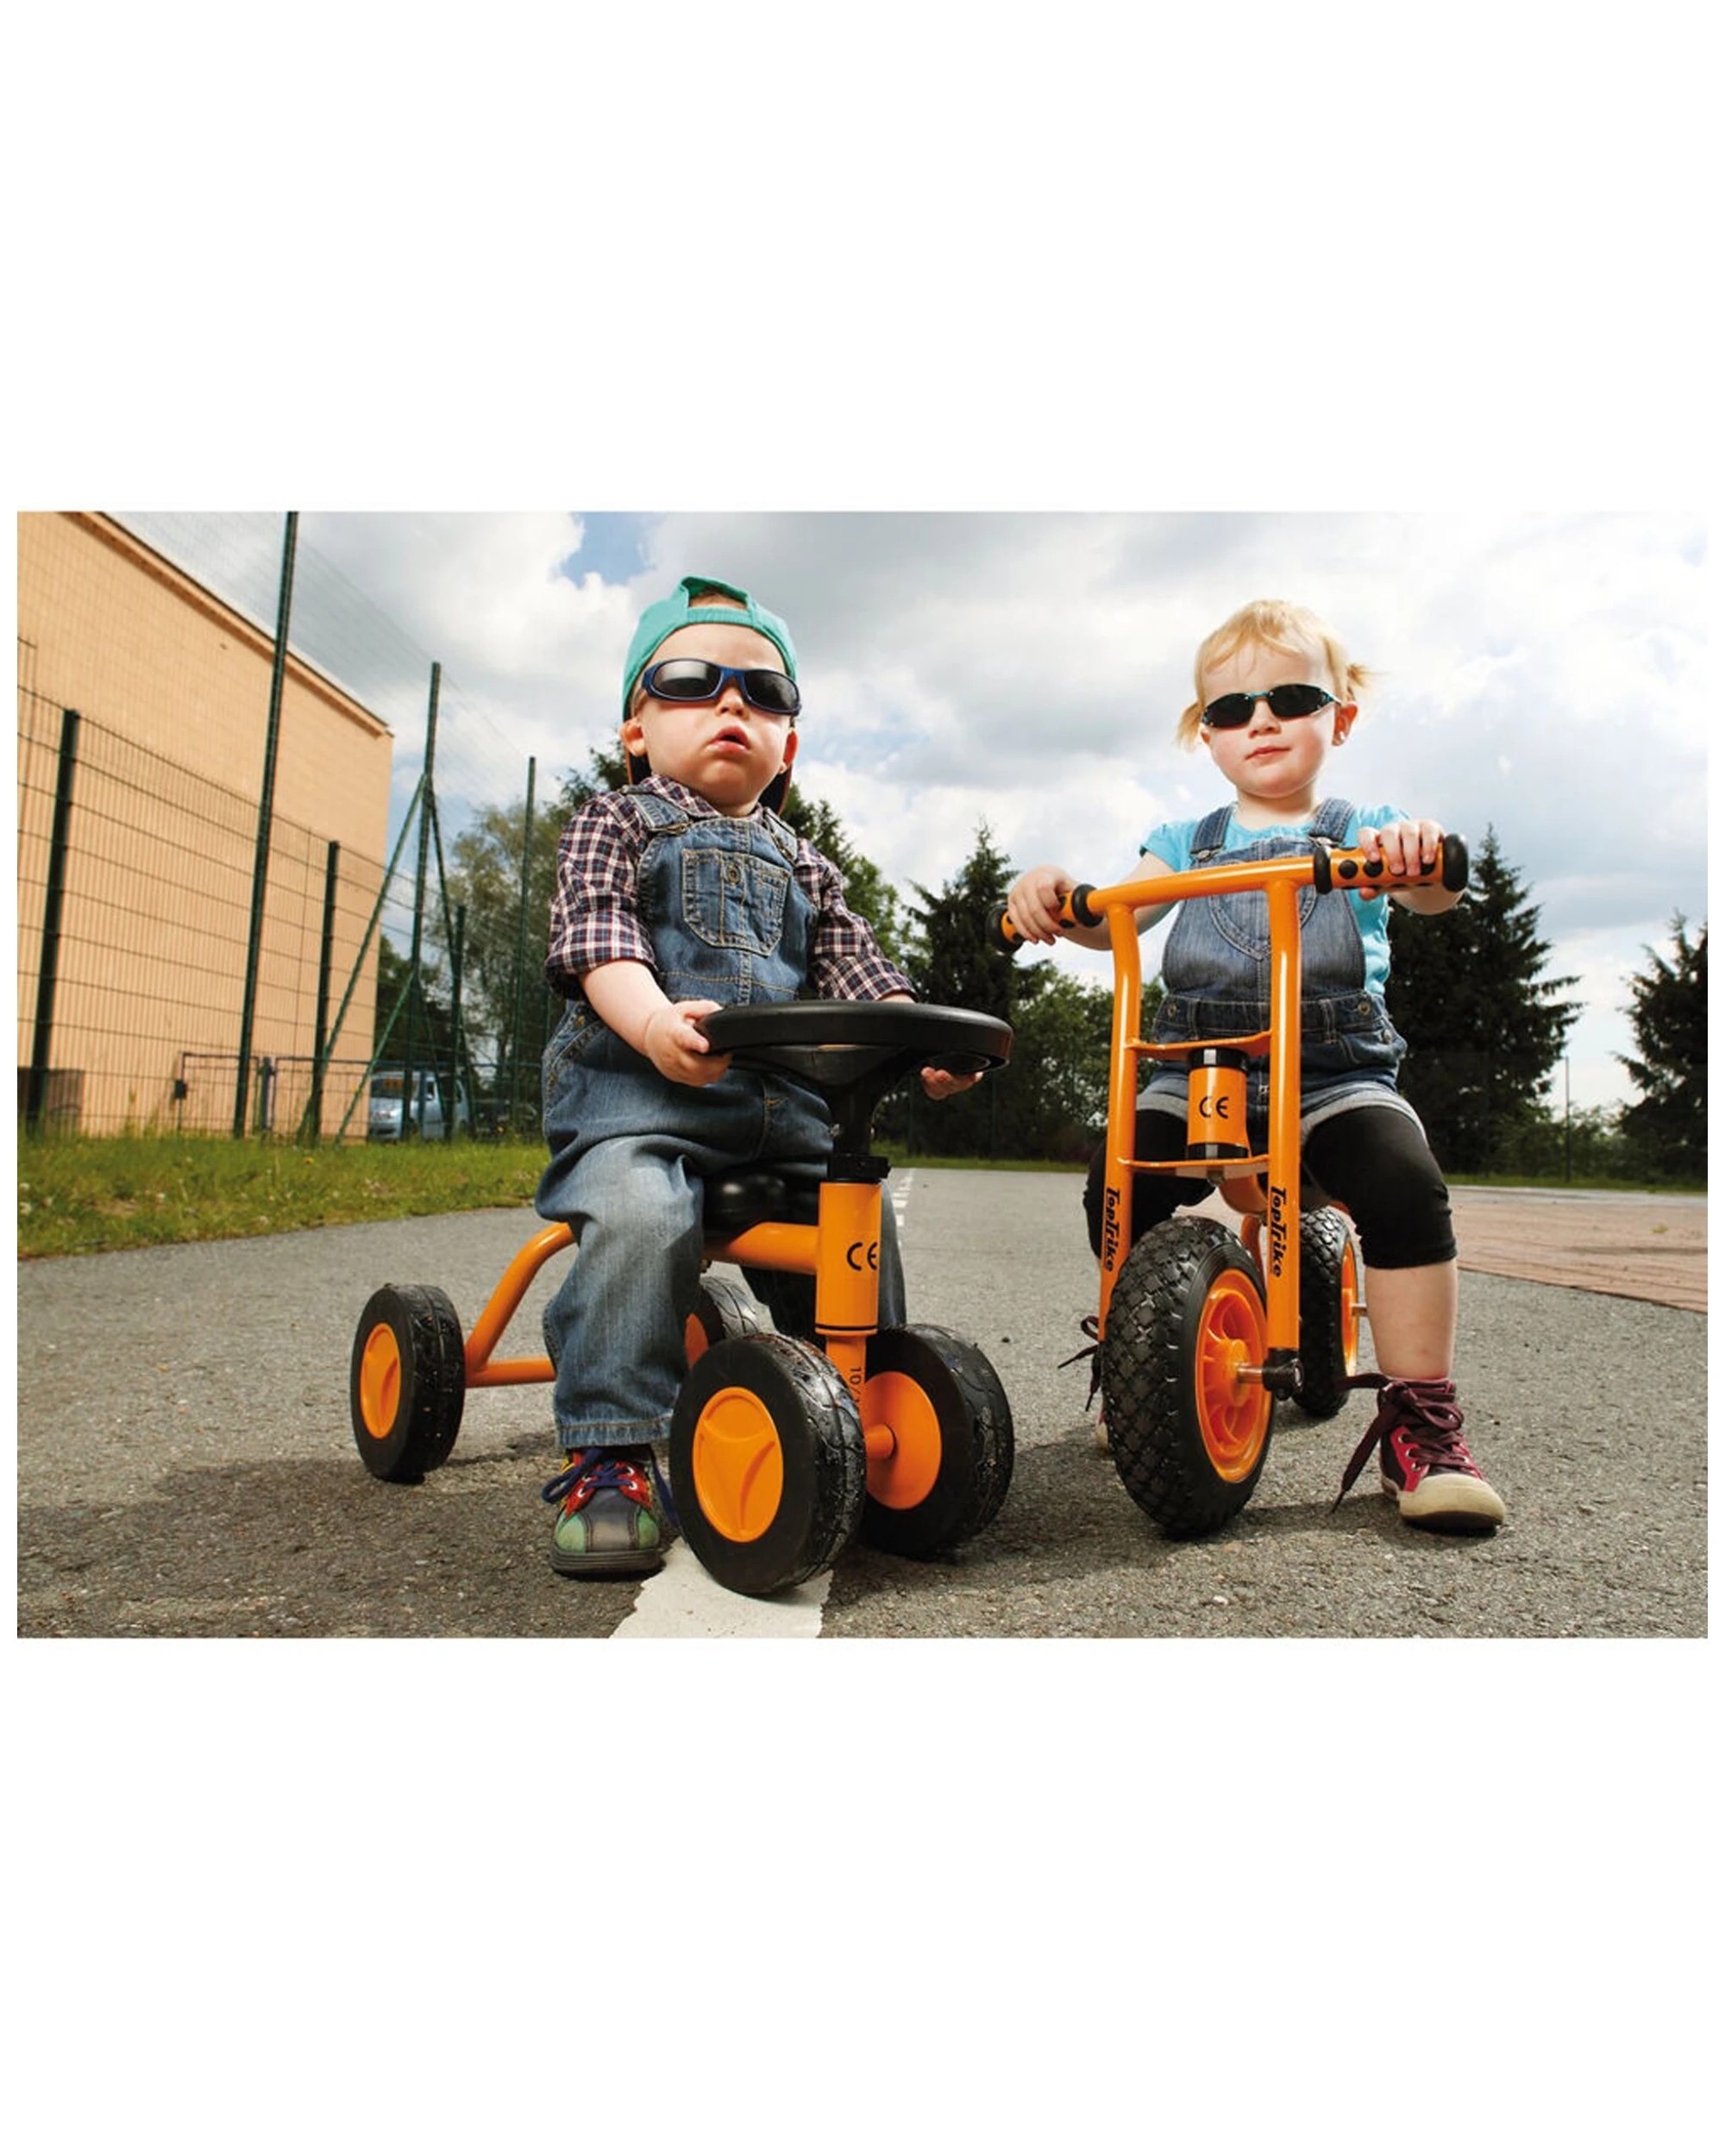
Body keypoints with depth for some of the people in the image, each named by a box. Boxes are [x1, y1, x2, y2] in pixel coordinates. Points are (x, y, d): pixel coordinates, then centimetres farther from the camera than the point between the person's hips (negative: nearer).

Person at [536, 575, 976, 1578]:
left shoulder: (800, 863, 26)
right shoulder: (615, 823, 13)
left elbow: (855, 962, 14)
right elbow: (597, 937, -4)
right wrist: (656, 1023, -27)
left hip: (787, 1098, 5)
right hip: (637, 1082, -4)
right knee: (638, 1217, -31)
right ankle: (609, 1455, -20)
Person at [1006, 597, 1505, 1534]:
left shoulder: (1363, 833, 11)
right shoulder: (1186, 842, 18)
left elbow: (1433, 892, -10)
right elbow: (1117, 916, 2)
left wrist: (1420, 853, -34)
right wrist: (1056, 892, -20)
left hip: (1334, 1068, -1)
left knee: (1403, 1182, -29)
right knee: (1117, 1188, -22)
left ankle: (1420, 1421, -14)